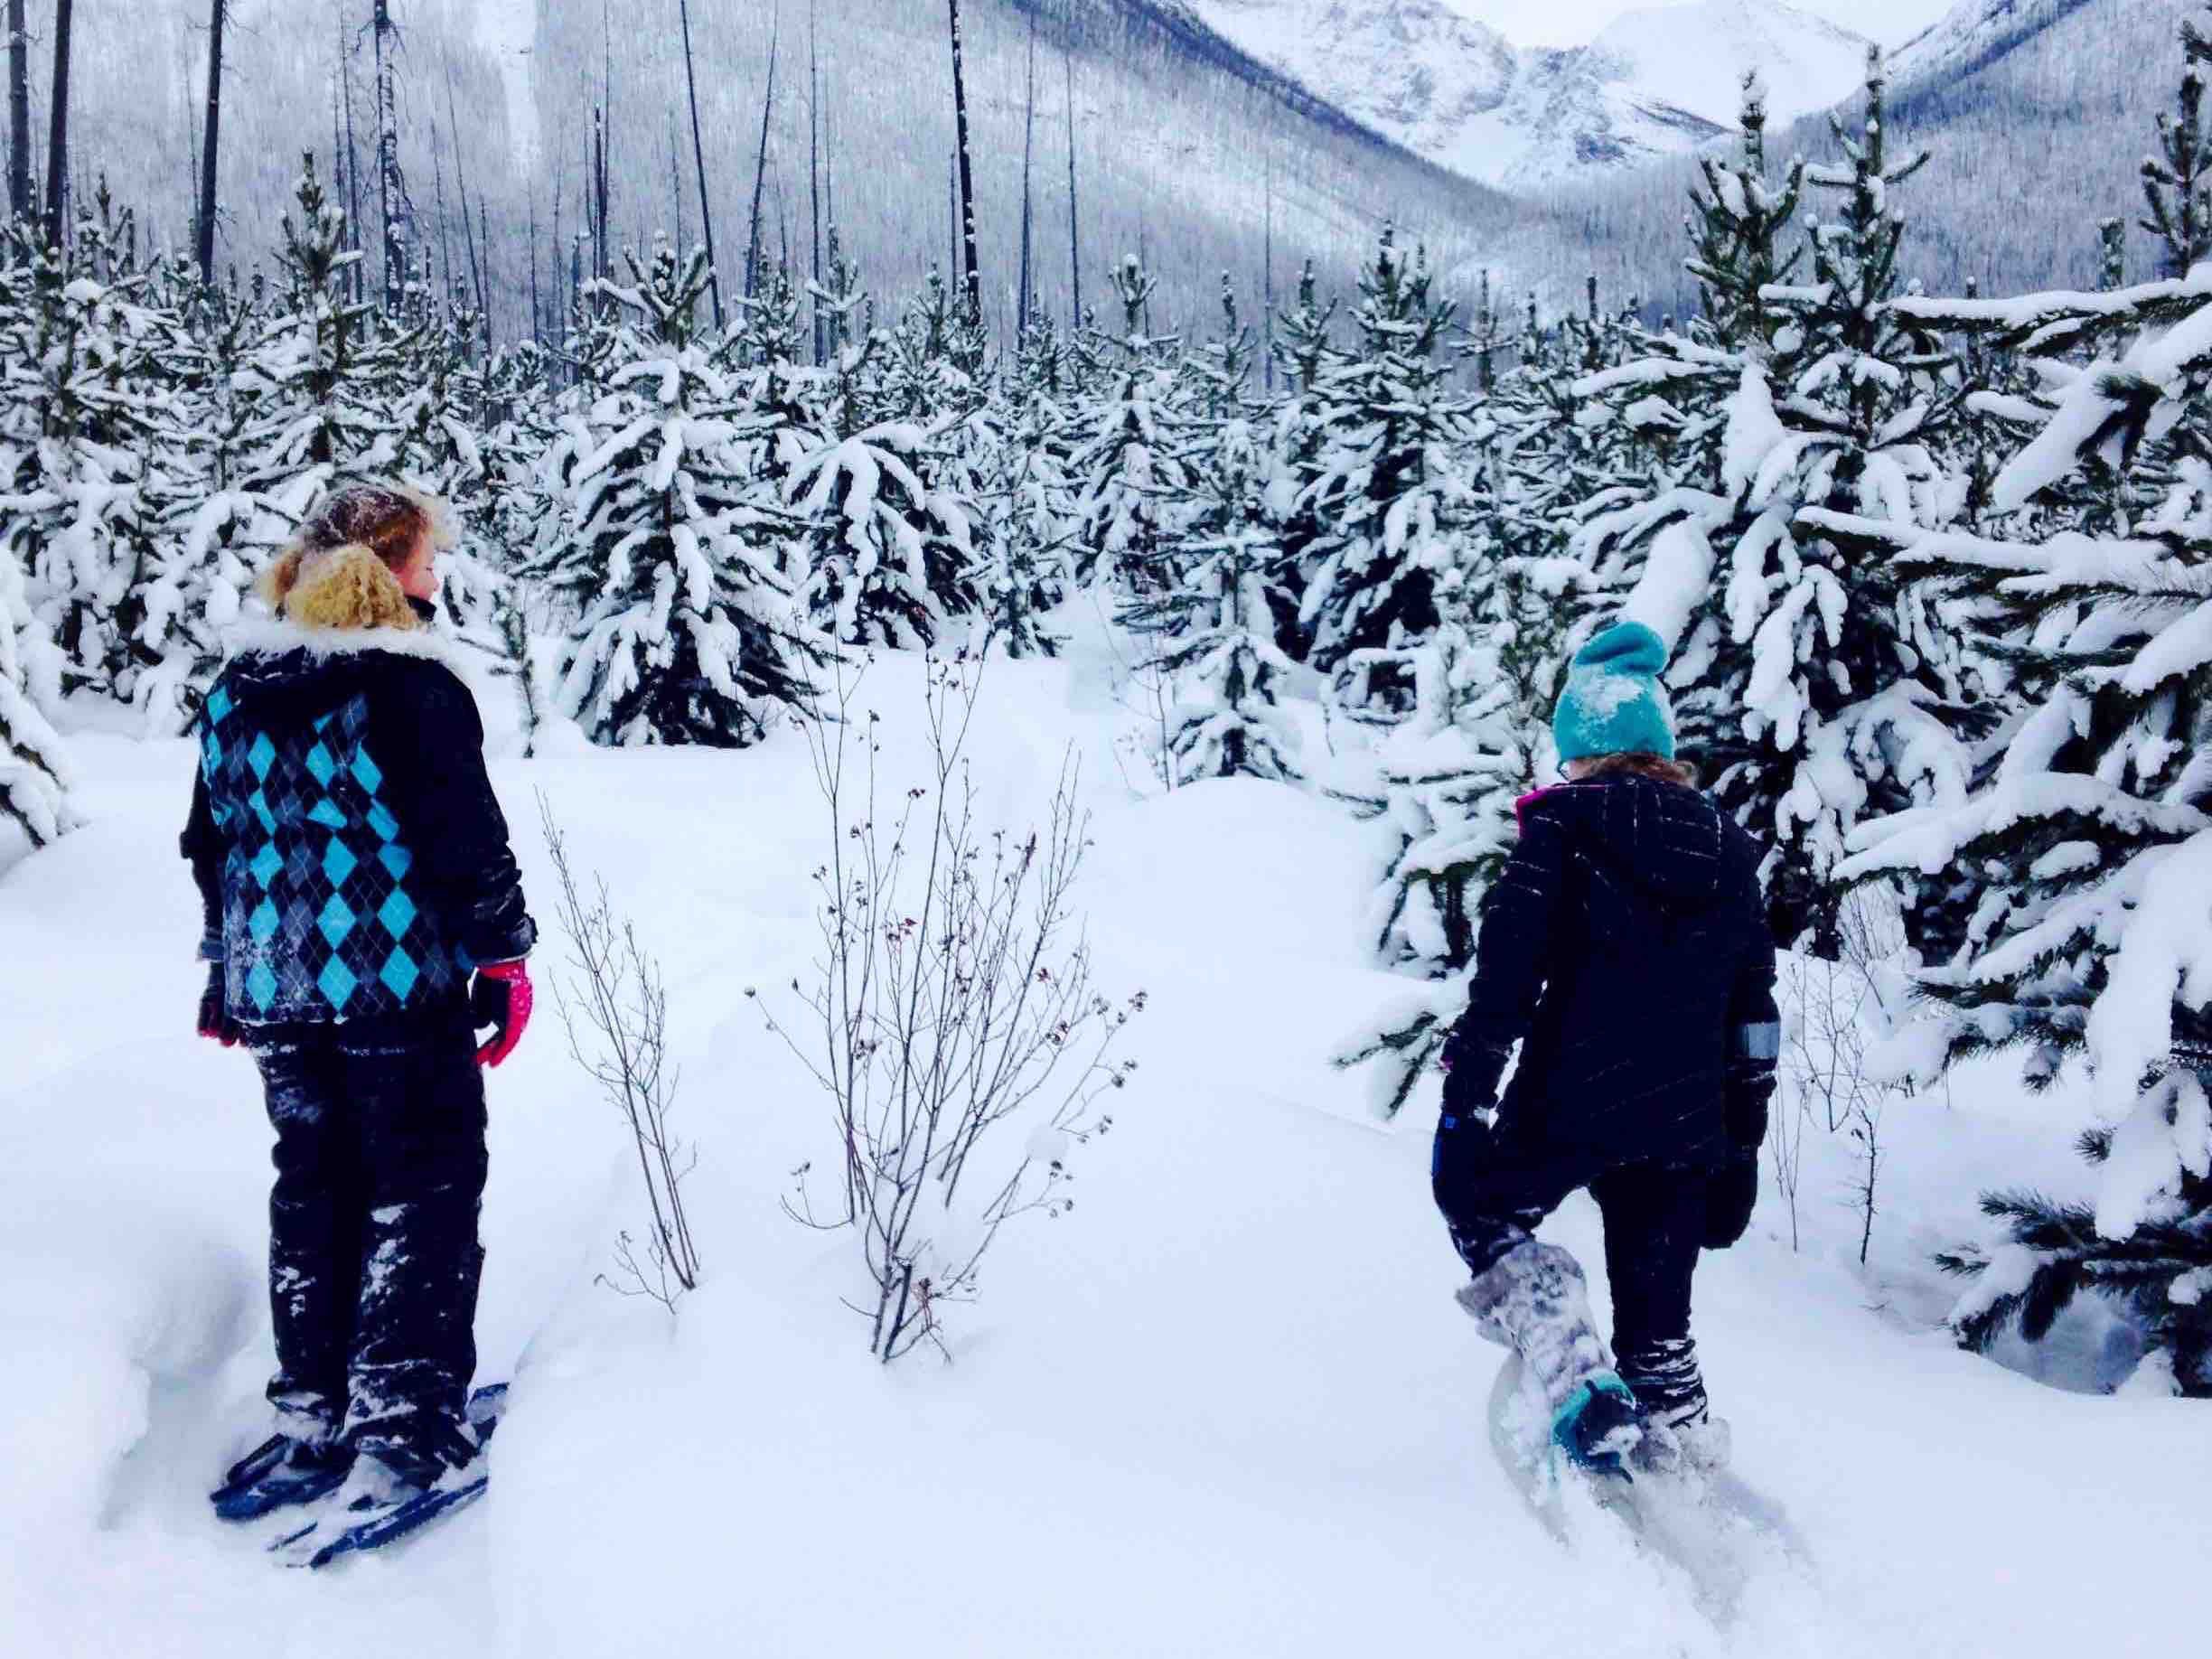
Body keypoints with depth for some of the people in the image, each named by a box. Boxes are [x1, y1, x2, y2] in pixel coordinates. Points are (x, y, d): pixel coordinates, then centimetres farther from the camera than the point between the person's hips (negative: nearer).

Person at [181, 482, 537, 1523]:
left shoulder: (234, 693, 7)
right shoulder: (413, 687, -14)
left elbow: (212, 843, 15)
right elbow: (468, 840, -16)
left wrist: (229, 965, 25)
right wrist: (504, 956, -4)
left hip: (273, 993, 6)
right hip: (401, 988, -6)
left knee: (313, 1193, 17)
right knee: (425, 1194, 5)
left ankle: (313, 1421, 23)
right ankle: (400, 1434, 5)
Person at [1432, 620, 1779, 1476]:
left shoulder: (1561, 824, -4)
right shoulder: (1728, 851, 11)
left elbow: (1506, 975, -11)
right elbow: (1753, 1018, 13)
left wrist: (1465, 1098, -8)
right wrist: (1740, 1152, 19)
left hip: (1571, 1104, -5)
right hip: (1686, 1123, 5)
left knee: (1477, 1202, 18)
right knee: (1657, 1315, 17)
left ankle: (1569, 1361, -4)